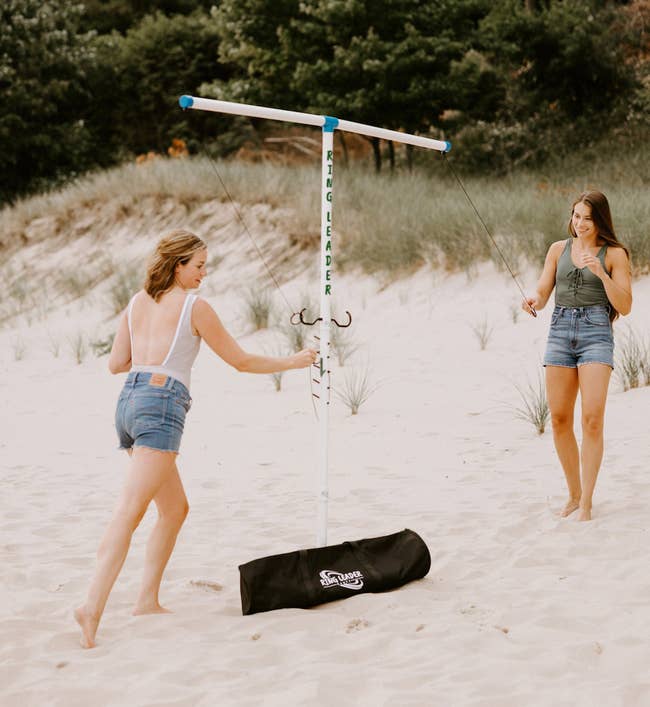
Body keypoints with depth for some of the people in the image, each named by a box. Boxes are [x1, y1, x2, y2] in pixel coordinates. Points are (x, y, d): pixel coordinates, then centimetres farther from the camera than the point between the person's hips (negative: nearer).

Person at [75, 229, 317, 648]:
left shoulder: (138, 302, 16)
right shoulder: (195, 307, -2)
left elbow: (116, 364, 17)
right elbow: (241, 362, 4)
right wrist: (293, 362, 16)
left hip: (129, 402, 8)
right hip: (161, 404, -8)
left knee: (176, 507, 20)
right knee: (130, 512, -17)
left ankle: (148, 599, 18)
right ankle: (93, 606, -28)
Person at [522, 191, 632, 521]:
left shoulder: (615, 254, 3)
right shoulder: (559, 249, 14)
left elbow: (625, 306, 0)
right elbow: (542, 293, 12)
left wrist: (601, 273, -14)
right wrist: (533, 301, -12)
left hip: (596, 333, -4)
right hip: (560, 330, 4)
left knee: (592, 419, -13)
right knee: (559, 419, 2)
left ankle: (586, 503, -10)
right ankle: (574, 494, 17)